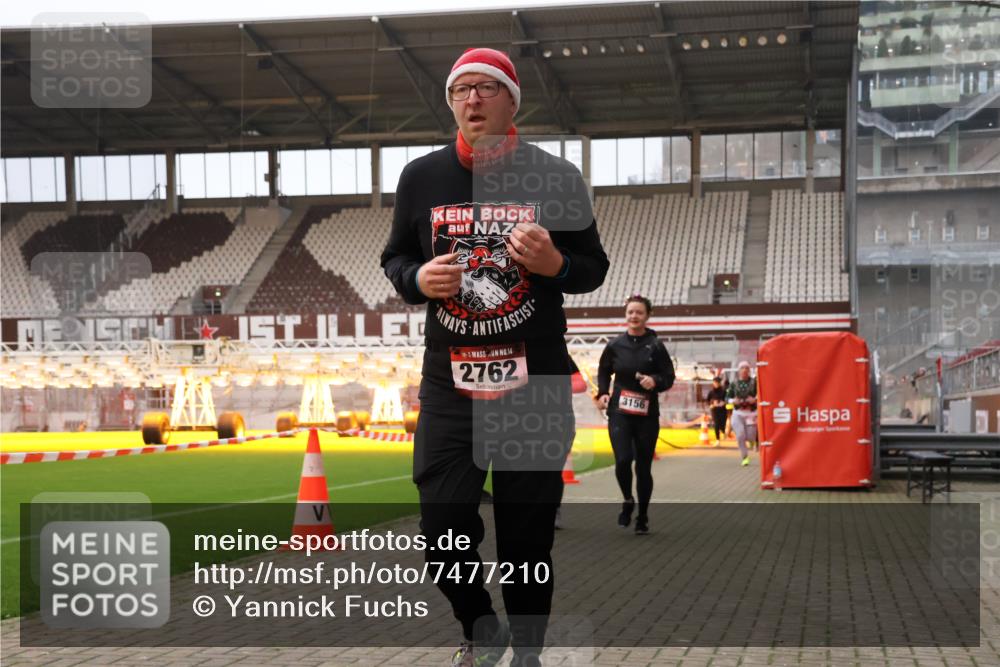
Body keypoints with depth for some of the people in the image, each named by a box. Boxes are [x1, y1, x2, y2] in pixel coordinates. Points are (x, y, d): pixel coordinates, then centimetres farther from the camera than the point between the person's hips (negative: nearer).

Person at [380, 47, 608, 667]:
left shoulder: (557, 177, -1)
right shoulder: (421, 177, 4)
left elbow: (595, 267, 5)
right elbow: (395, 258, 14)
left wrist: (555, 264, -17)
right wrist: (418, 279, -9)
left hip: (537, 385, -1)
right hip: (449, 385, 2)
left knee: (528, 540, 6)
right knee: (444, 533, 2)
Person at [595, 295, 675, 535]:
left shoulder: (655, 346, -2)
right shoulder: (615, 346, 2)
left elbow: (669, 377, 2)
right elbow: (604, 371, 17)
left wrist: (655, 381, -19)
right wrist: (602, 393, 1)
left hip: (647, 415, 0)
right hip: (619, 412, 0)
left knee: (643, 467, 5)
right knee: (623, 459, -17)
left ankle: (643, 517, 22)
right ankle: (627, 500, 12)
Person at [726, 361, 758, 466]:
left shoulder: (754, 382, -1)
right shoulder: (734, 384, 4)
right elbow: (727, 397, 7)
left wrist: (755, 399, -19)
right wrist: (733, 401, -13)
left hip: (751, 413, -1)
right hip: (738, 413, 1)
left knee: (751, 436, 2)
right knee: (740, 436, -9)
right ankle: (744, 457, 8)